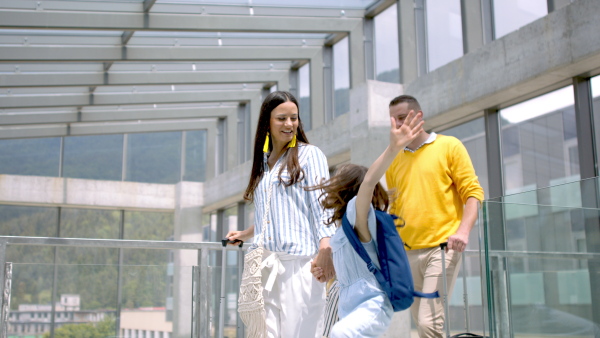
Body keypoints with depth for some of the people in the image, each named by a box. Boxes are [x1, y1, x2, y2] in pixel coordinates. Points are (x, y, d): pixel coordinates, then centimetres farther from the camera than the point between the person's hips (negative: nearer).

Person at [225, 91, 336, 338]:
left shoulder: (309, 155, 3)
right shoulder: (263, 162, 21)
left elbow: (322, 206, -8)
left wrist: (325, 249, -20)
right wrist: (244, 234, 31)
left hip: (299, 261, -5)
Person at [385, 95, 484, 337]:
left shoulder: (449, 146, 3)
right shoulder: (393, 160, 15)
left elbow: (473, 192, -1)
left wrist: (464, 230, -16)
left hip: (441, 248, -5)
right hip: (407, 253, 5)